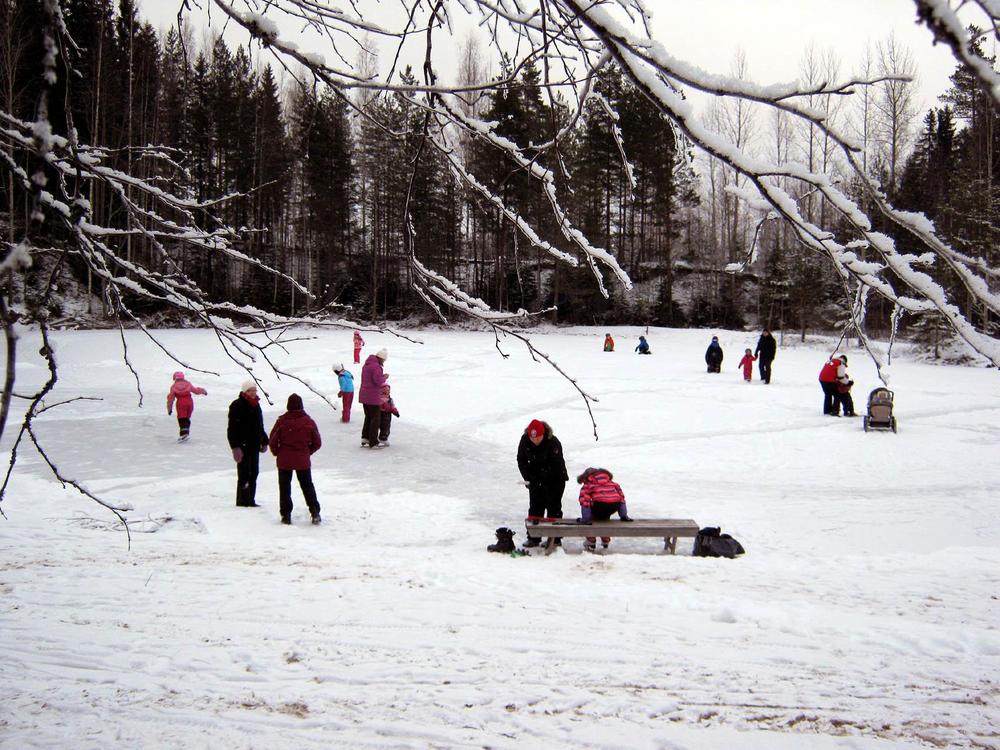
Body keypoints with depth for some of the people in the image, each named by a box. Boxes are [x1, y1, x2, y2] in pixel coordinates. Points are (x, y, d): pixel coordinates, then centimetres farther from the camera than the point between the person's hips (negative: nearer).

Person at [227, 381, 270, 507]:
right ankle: (242, 501, -2)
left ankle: (250, 500, 18)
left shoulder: (256, 405, 15)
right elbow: (232, 428, -16)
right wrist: (235, 447, -22)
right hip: (242, 444, -8)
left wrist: (264, 441, 24)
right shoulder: (237, 406, -11)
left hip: (254, 445, 8)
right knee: (244, 473, -7)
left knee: (254, 473, 10)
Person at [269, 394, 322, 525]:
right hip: (303, 460, 2)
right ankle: (315, 512, 4)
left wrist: (277, 452, 10)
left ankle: (286, 515, 8)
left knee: (284, 487, 10)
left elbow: (272, 441, -9)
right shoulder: (309, 421, -5)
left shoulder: (282, 421, -11)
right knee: (307, 486, 14)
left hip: (284, 460, -1)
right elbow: (317, 443, 0)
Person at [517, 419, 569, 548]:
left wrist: (542, 480, -26)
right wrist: (527, 478, -9)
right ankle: (533, 538, 12)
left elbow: (557, 465, -24)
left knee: (553, 508, -1)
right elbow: (521, 460, 1)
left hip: (555, 479, -5)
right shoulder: (525, 440, -11)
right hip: (535, 479, 5)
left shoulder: (553, 442, -25)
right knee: (535, 507, 6)